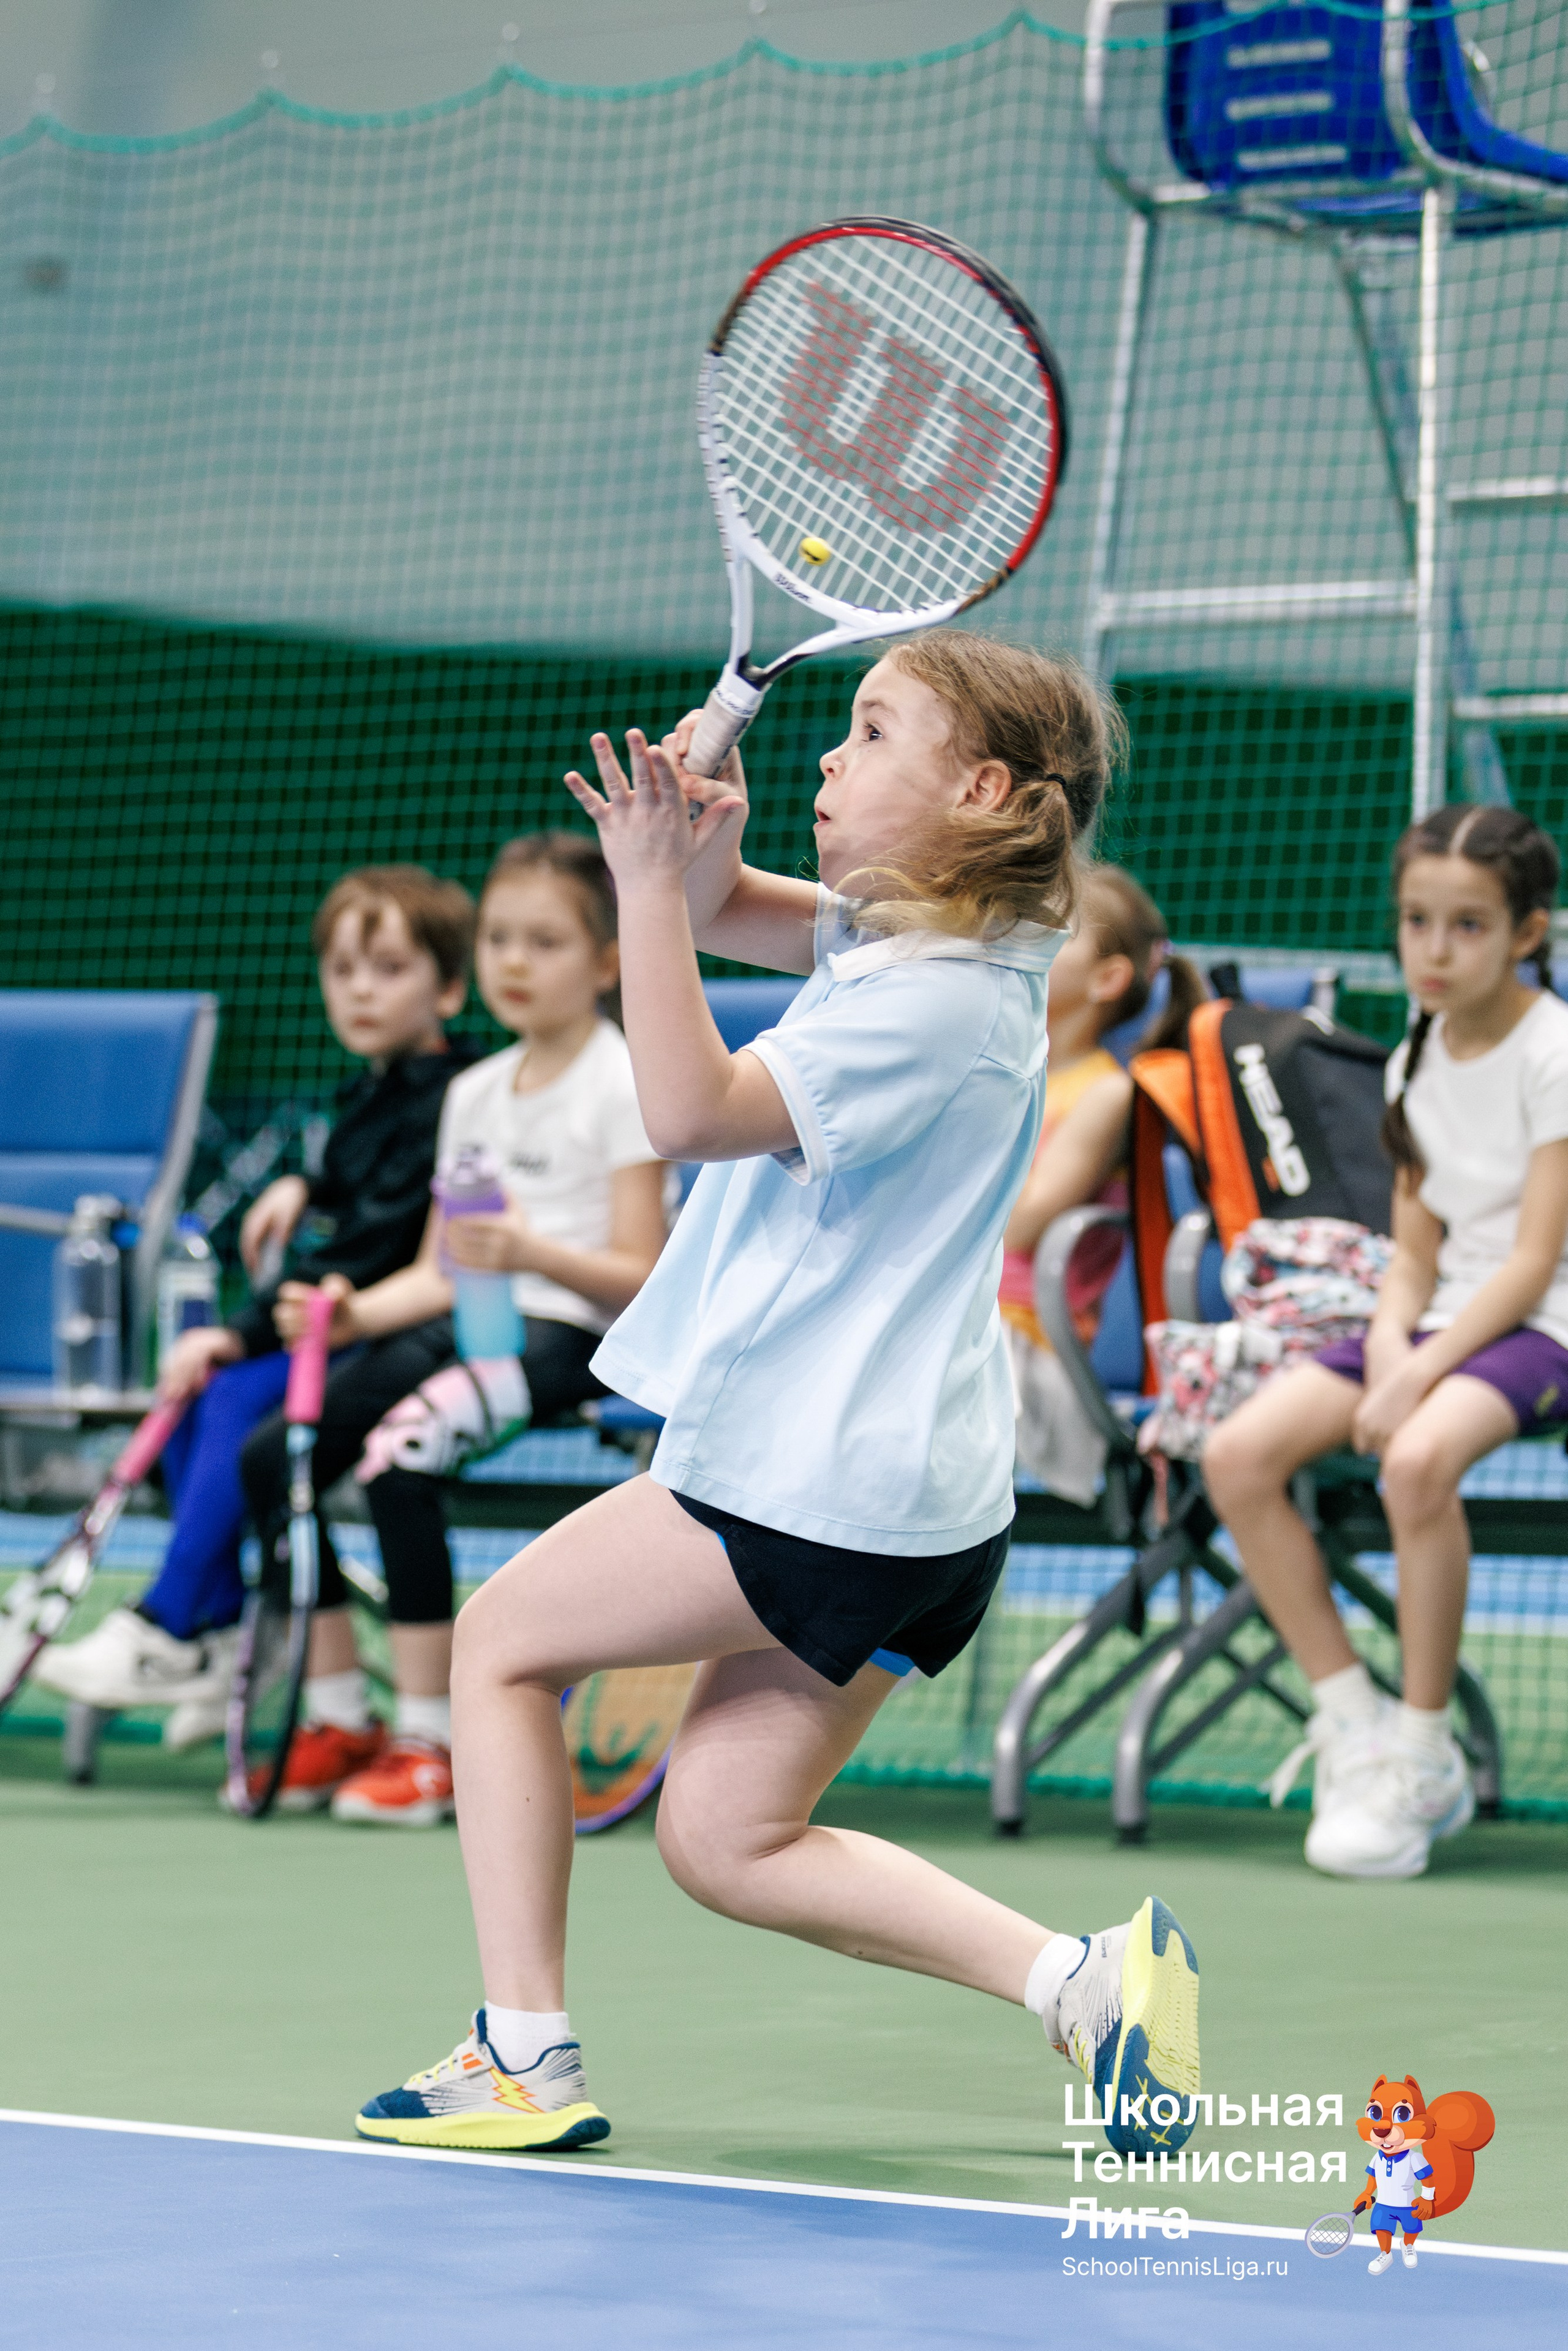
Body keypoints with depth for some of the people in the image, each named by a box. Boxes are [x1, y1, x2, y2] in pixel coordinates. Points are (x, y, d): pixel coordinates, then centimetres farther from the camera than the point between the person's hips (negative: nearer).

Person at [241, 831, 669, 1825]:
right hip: (465, 1326, 8)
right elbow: (437, 1273, 16)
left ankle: (430, 1740, -22)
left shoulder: (626, 1085, -5)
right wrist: (355, 1312, -4)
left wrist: (529, 1252, -27)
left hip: (568, 1340, -8)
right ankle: (339, 1719, 0)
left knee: (398, 1458, -31)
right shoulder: (475, 1094, 18)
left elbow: (639, 1280, -11)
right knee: (270, 1455, -10)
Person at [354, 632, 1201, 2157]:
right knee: (723, 1841, 13)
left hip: (813, 1487, -10)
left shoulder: (929, 1001, -20)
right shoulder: (924, 937, 9)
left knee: (502, 1638, 7)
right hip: (920, 1491, 10)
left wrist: (650, 886, -26)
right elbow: (729, 915, 19)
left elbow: (695, 1112, -27)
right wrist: (695, 853, -4)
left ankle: (524, 2059, 6)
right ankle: (1081, 1979, 0)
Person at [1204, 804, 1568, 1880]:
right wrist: (1390, 1344, -9)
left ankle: (1422, 1757, -22)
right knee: (1239, 1452, -15)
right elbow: (1416, 1251, 12)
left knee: (1419, 1458, -37)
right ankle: (1352, 1722, -8)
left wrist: (1423, 1373, -23)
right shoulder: (1418, 1062, 12)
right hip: (1439, 1317, 7)